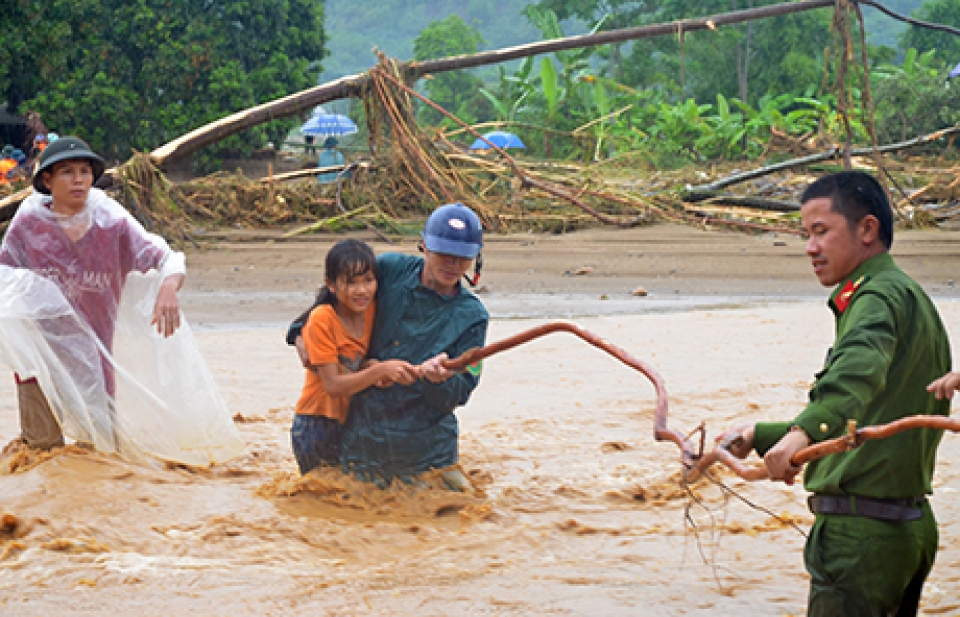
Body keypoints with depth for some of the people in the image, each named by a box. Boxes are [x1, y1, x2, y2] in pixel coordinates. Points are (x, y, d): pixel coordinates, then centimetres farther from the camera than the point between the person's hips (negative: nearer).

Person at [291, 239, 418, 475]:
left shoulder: (372, 310, 0)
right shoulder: (322, 319, -17)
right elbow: (333, 385, -22)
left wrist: (372, 368, -15)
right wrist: (381, 370, -34)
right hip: (318, 427, -6)